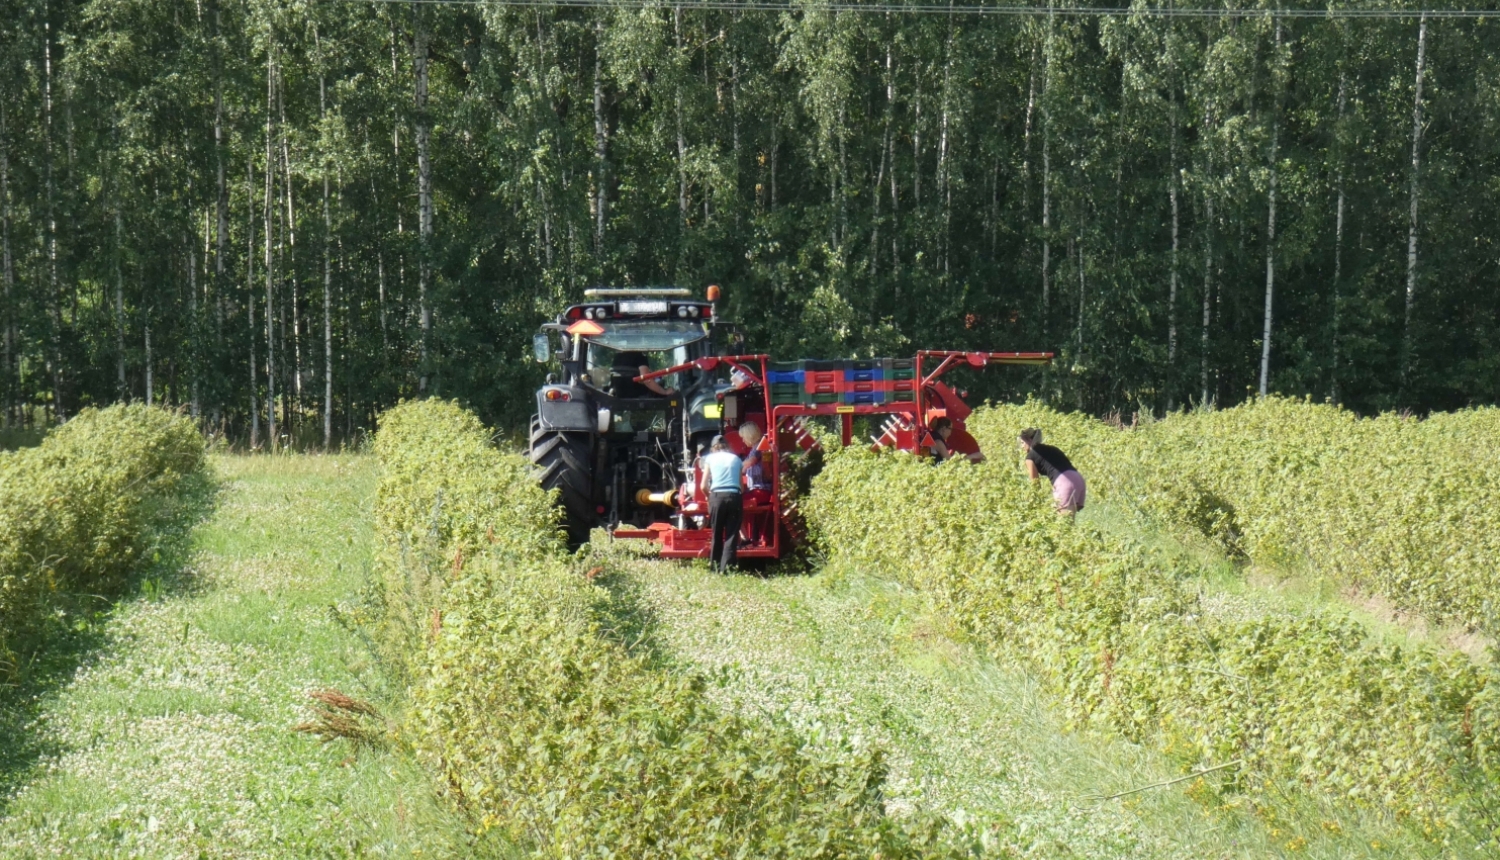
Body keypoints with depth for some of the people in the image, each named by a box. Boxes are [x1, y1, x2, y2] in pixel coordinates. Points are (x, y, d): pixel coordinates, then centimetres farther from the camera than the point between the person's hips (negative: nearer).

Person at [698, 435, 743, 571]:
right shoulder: (736, 459, 16)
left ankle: (715, 566, 17)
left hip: (717, 497, 0)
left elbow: (703, 486, 9)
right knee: (731, 535, 0)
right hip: (734, 497, 0)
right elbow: (741, 483, 11)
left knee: (716, 534, 12)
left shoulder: (710, 458, 12)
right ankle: (726, 567, -9)